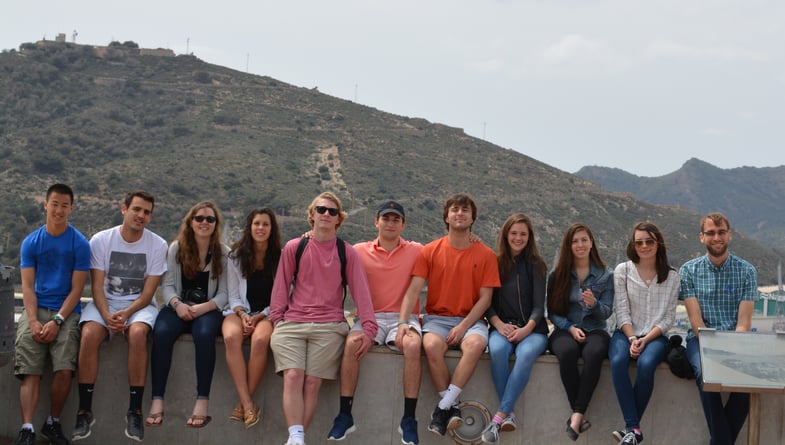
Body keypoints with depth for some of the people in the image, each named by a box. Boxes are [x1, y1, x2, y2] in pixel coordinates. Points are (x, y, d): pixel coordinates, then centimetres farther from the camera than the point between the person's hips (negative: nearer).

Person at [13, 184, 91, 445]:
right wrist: (33, 321, -12)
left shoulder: (80, 244, 2)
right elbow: (28, 286, 3)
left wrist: (57, 321, -13)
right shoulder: (31, 242, 8)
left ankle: (53, 423, 0)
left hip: (67, 312, -2)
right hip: (36, 309, 2)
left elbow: (76, 289, -2)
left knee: (64, 371, -20)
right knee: (30, 372, -16)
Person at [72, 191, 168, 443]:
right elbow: (97, 286, -5)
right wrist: (107, 315, -22)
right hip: (105, 302, 1)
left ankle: (135, 411, -25)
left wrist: (126, 313, -22)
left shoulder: (158, 245, -4)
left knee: (138, 333, -34)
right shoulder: (101, 240, -3)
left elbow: (148, 292, -6)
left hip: (140, 304, -1)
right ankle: (85, 411, -19)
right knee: (89, 335, -30)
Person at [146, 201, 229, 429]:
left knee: (204, 334, -36)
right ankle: (157, 401, -30)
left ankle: (202, 402, -33)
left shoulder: (223, 253, 4)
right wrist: (177, 304, -16)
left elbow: (224, 293, -1)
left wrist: (204, 307, -18)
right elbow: (168, 285, 4)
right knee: (162, 333, -31)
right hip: (178, 307, 1)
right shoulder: (176, 248, 8)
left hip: (208, 309, -1)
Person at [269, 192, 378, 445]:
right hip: (291, 323, 0)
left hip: (329, 327, 0)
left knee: (312, 383, -13)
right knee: (293, 377, -19)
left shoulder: (347, 253, 10)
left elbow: (360, 290, 5)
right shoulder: (293, 248, 11)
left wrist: (369, 327, -5)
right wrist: (276, 319, 0)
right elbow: (281, 286, 12)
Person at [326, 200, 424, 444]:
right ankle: (344, 415, -20)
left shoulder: (416, 251, 11)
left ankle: (408, 420, -25)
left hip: (404, 316, -1)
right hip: (371, 316, 1)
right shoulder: (360, 251, 12)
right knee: (351, 343, -30)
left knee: (413, 345, -34)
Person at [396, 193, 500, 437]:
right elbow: (413, 290, -1)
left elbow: (485, 298, 1)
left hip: (470, 320, 0)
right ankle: (452, 407, -18)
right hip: (437, 318, 0)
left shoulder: (486, 255, 5)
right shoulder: (430, 251, 6)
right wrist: (403, 323, -16)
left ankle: (443, 407, -27)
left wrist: (463, 326, -13)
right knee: (432, 345, -34)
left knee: (476, 344, -35)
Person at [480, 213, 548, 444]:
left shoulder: (536, 265, 7)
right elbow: (487, 302, 6)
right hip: (502, 327, 1)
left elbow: (539, 306, 1)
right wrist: (500, 325, -12)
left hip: (532, 329, -1)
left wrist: (526, 329, -16)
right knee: (498, 349, -36)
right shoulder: (495, 263, 9)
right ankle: (510, 414, -31)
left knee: (526, 353, -36)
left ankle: (500, 416, -39)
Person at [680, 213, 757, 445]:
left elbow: (743, 322, -2)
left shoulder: (746, 271, 5)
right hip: (701, 339, -1)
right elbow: (696, 320, -4)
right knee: (706, 373, -33)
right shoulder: (689, 271, 3)